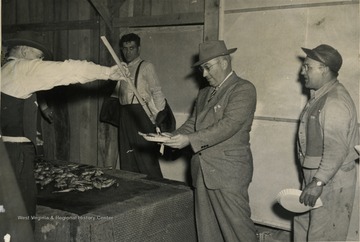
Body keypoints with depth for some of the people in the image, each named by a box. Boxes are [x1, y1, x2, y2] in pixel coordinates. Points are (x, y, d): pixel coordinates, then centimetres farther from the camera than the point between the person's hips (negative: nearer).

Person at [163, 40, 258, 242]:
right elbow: (192, 123, 17)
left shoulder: (244, 89, -7)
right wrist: (172, 137, -2)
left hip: (228, 173, -7)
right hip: (203, 172, 8)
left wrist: (190, 140, -21)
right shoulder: (204, 93, 19)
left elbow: (229, 125, -18)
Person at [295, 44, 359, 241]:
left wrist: (318, 183, -27)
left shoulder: (335, 102, -22)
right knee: (302, 226, 20)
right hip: (315, 175, 10)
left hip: (331, 180, -10)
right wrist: (312, 180, 16)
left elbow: (336, 149, -27)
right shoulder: (320, 96, 11)